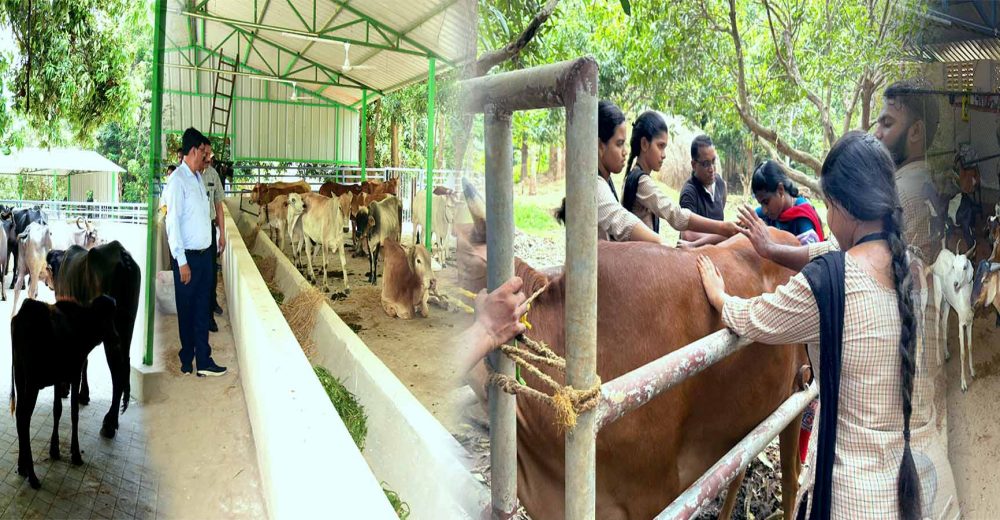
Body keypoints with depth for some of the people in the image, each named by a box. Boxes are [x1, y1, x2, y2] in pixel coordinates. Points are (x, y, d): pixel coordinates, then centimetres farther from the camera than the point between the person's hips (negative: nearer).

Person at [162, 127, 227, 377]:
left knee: (202, 308, 10)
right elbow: (172, 223, -16)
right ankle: (187, 360, 19)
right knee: (187, 310, 6)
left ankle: (203, 360, 15)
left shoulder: (198, 177, 11)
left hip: (205, 253, 7)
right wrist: (182, 261, -18)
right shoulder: (177, 180, -13)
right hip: (188, 256, -7)